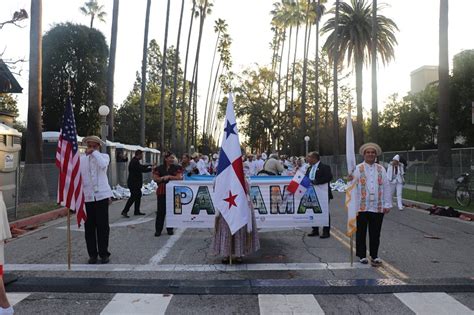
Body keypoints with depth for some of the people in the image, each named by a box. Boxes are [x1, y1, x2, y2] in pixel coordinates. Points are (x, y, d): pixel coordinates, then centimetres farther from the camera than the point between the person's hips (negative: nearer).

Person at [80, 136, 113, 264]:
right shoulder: (81, 159, 9)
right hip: (87, 197, 2)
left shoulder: (104, 156, 4)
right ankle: (92, 254, 17)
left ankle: (104, 253, 12)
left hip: (101, 195, -2)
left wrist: (94, 153, -13)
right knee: (89, 226, 6)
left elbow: (103, 164, -20)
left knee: (103, 226, 1)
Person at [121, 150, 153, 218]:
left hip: (136, 183, 11)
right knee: (133, 197, -8)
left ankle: (137, 211, 20)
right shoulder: (135, 162, -20)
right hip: (133, 183, -11)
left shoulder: (135, 161, 13)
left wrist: (149, 165, 21)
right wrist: (151, 169, -11)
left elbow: (141, 166, 27)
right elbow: (142, 170, -22)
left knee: (138, 195, 14)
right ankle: (124, 211, -4)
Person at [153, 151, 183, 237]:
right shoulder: (159, 168, 7)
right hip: (162, 192, 0)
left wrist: (169, 177, -13)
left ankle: (170, 229, 17)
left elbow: (179, 177, -8)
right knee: (161, 211, 1)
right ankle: (158, 230, 8)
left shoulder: (177, 168, 4)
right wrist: (163, 178, -14)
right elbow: (155, 178, 1)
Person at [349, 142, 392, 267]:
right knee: (361, 233, 7)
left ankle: (374, 256, 20)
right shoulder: (358, 169, 2)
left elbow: (386, 187, 8)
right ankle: (362, 256, 20)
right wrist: (350, 180, -29)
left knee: (375, 234, 8)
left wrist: (387, 204, 3)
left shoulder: (381, 169, 10)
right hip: (362, 207, -2)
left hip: (378, 208, 2)